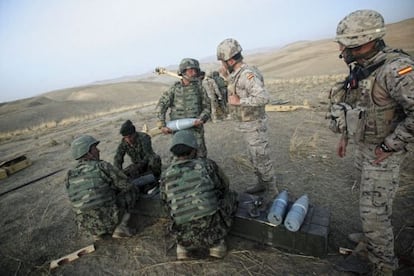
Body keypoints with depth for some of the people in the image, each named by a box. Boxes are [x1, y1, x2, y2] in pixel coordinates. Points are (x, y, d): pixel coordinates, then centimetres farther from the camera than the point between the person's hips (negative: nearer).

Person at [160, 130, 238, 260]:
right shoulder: (207, 164, -7)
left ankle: (184, 246, 17)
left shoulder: (165, 176, -1)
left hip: (184, 238, 3)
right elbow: (224, 186, 11)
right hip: (213, 232, -3)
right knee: (231, 195, 19)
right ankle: (217, 243, 16)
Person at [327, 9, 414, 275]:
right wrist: (345, 136, 15)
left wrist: (388, 147, -22)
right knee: (376, 202, 24)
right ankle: (377, 236, 46)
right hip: (363, 146, 8)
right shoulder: (360, 69, 2)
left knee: (373, 211, -2)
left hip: (382, 152, -8)